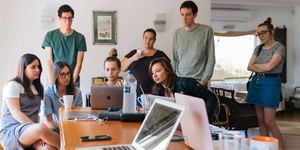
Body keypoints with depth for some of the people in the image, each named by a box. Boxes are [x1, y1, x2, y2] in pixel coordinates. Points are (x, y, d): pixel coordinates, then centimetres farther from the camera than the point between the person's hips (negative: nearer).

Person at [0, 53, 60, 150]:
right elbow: (16, 113, -14)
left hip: (31, 130, 5)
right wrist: (38, 129, -25)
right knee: (42, 128, -37)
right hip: (10, 132, -5)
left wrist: (39, 134, -3)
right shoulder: (13, 85, -3)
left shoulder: (38, 87, 17)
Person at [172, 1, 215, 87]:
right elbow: (174, 59, 11)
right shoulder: (177, 33, 8)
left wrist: (204, 80, -9)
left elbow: (211, 59, -3)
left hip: (199, 81, -3)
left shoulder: (207, 31, -2)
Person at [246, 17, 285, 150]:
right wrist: (262, 68, -12)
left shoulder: (279, 47, -7)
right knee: (260, 120, 9)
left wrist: (256, 65, -1)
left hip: (271, 83, -6)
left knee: (269, 121, -7)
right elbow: (249, 67, 5)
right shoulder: (258, 48, 12)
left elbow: (269, 66, -18)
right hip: (256, 82, 7)